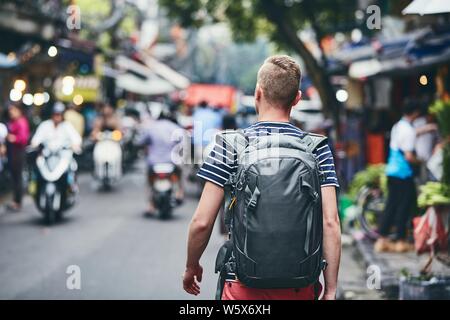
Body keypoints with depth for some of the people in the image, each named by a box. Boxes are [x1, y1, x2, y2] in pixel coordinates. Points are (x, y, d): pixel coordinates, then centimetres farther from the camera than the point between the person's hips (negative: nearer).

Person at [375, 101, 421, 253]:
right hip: (403, 173, -8)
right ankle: (400, 241, 6)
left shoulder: (396, 126, 10)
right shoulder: (409, 130, -16)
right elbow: (409, 157, -20)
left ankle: (382, 240, 11)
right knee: (405, 206, 1)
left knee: (391, 205, 11)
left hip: (391, 171, 8)